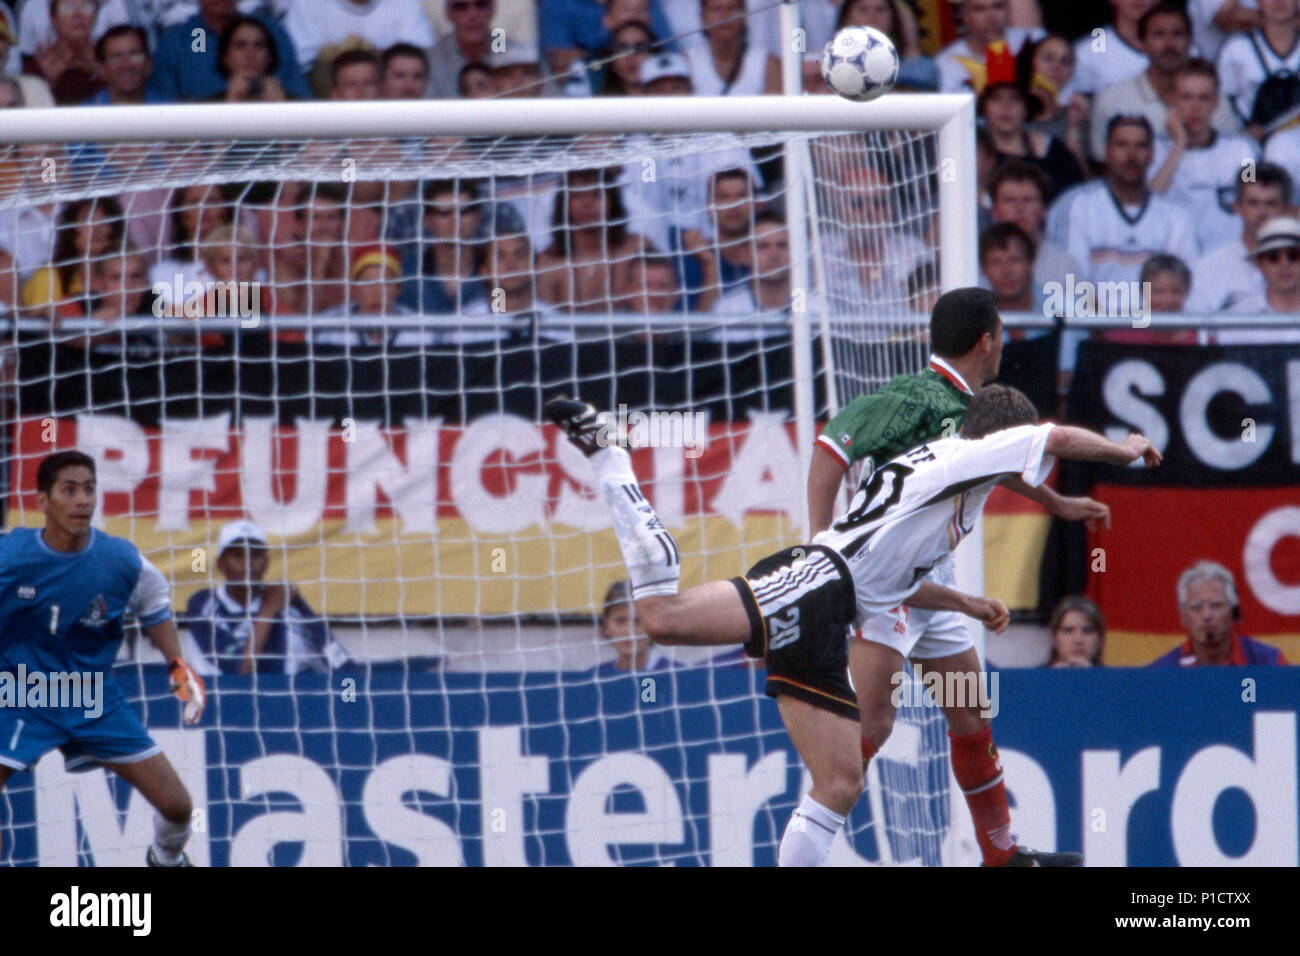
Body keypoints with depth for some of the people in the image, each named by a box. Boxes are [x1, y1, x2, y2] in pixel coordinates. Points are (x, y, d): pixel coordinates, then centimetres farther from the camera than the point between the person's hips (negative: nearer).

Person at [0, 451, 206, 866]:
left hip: (97, 699, 2)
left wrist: (179, 667, 8)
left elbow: (154, 606, 10)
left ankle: (167, 857, 37)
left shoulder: (121, 560, -12)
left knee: (177, 806, 2)